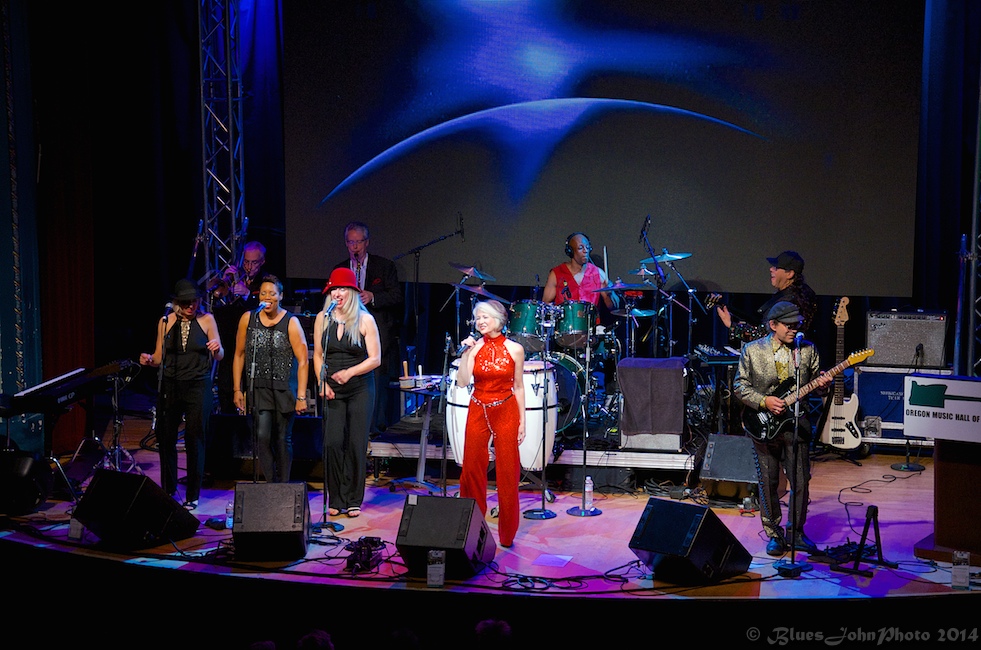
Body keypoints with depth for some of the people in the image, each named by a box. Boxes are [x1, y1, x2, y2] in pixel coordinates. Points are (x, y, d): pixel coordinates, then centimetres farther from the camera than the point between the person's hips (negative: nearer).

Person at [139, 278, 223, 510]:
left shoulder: (206, 319, 0)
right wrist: (149, 359, -12)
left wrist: (217, 348, -24)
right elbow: (160, 357, 9)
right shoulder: (166, 321, 4)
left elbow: (219, 356, -2)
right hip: (171, 386, 2)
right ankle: (168, 491, 21)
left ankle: (192, 495, 10)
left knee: (195, 441, 0)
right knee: (165, 438, 5)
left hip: (198, 387, -2)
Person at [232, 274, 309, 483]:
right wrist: (238, 389, 5)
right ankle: (270, 484, -3)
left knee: (283, 439, 5)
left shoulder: (291, 322, -5)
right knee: (262, 436, -13)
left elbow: (303, 360, -7)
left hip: (284, 389, -1)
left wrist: (301, 396, -13)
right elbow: (239, 355, 10)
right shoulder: (248, 319, 3)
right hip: (258, 388, 2)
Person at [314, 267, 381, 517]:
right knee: (332, 443, -6)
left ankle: (353, 501, 9)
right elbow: (318, 355, 10)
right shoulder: (323, 318, 5)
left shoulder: (365, 320, -3)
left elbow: (375, 359, -4)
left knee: (356, 444, -1)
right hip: (332, 390, 2)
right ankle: (336, 500, 5)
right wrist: (322, 383, -4)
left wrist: (350, 372, -18)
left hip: (360, 388, -2)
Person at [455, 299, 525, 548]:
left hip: (506, 413, -2)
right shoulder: (475, 346, 1)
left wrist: (522, 421, 1)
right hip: (478, 412, 2)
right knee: (472, 468, 4)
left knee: (507, 471, 1)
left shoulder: (514, 349, -2)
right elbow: (462, 382, -7)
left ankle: (507, 534, 12)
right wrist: (466, 353, -16)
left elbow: (519, 387, 3)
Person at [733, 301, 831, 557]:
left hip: (796, 423, 2)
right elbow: (740, 385, 0)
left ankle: (796, 532, 19)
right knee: (768, 484, 5)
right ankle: (774, 534, 18)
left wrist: (821, 383, -11)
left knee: (801, 482, 2)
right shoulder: (752, 350, -2)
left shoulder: (807, 349, 4)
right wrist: (764, 402, -12)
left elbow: (815, 379, 12)